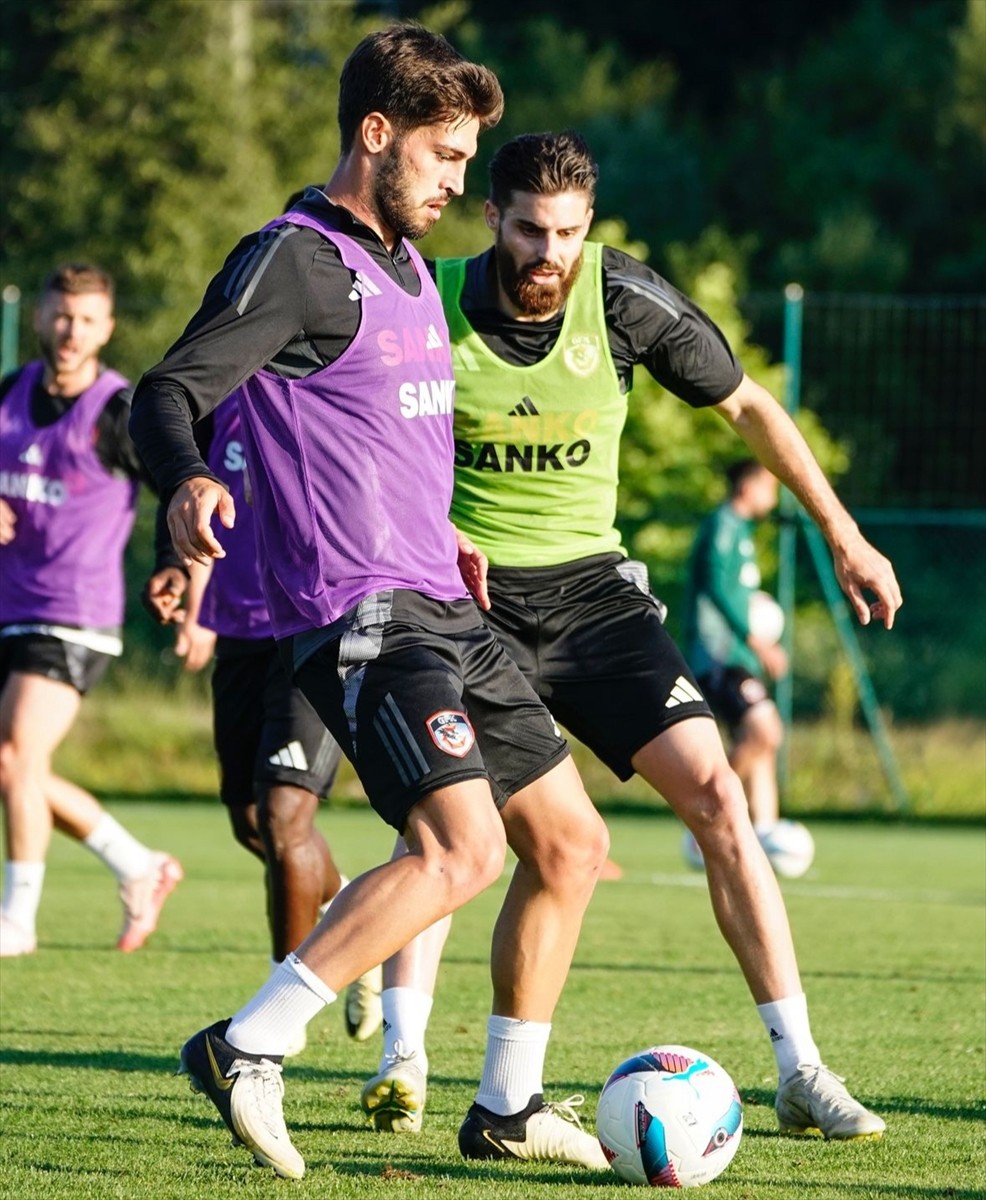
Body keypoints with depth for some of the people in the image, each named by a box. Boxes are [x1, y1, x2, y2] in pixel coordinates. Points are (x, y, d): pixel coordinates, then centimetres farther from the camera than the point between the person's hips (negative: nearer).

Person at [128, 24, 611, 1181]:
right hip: (357, 612, -10)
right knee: (462, 845, -24)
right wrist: (186, 482, -38)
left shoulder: (407, 269, 18)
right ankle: (244, 1050, -18)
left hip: (439, 609, 10)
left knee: (569, 842, 9)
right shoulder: (295, 261, -10)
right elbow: (168, 392, -18)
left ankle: (506, 1108, 19)